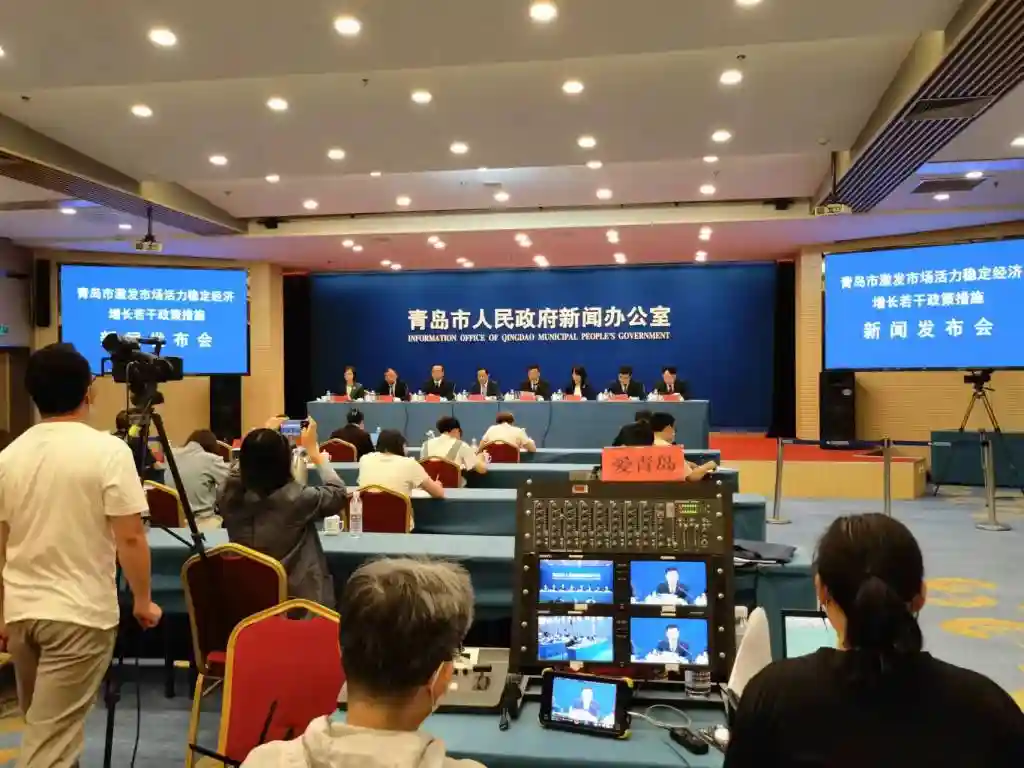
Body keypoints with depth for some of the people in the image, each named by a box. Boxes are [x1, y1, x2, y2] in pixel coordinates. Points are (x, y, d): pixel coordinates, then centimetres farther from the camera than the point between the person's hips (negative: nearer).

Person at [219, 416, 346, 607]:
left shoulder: (229, 495, -11)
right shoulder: (297, 498, -24)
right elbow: (339, 494, -3)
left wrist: (264, 437, 23)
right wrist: (314, 451, 6)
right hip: (299, 599, -5)